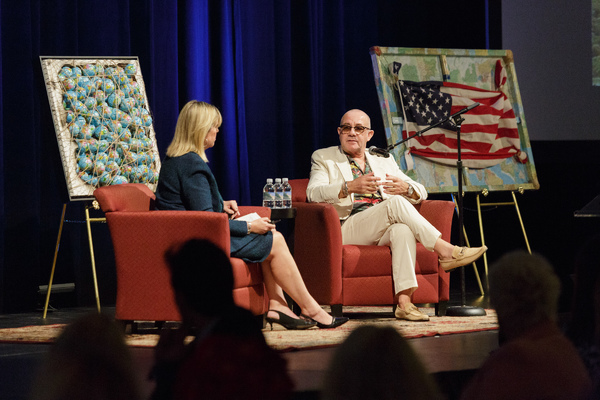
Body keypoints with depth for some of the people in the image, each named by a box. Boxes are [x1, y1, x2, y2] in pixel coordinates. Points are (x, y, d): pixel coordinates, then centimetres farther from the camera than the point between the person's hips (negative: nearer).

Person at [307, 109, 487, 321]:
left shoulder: (384, 160, 26)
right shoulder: (323, 158, 15)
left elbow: (420, 192, 19)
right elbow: (314, 193, -6)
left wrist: (405, 188, -8)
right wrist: (350, 187, -24)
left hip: (386, 228, 3)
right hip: (347, 228, -3)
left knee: (403, 230, -34)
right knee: (396, 203, -30)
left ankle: (404, 302, -44)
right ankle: (445, 251, -30)